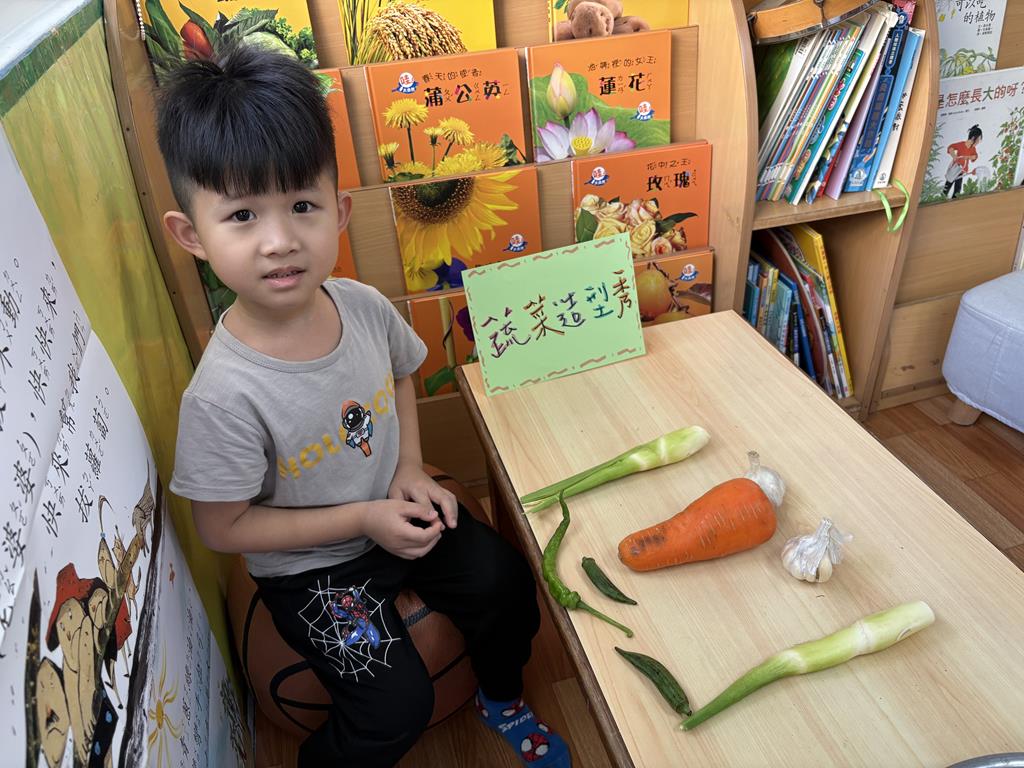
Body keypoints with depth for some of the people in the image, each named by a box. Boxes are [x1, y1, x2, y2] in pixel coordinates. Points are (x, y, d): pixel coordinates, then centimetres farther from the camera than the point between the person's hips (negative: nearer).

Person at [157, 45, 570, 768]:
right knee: (397, 706, -10)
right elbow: (224, 528, -19)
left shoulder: (364, 306, -17)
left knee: (505, 580, 1)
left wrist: (411, 469, -6)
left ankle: (502, 698, 34)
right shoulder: (225, 394, -31)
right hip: (309, 565, -4)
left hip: (398, 512, 5)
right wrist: (362, 519, -21)